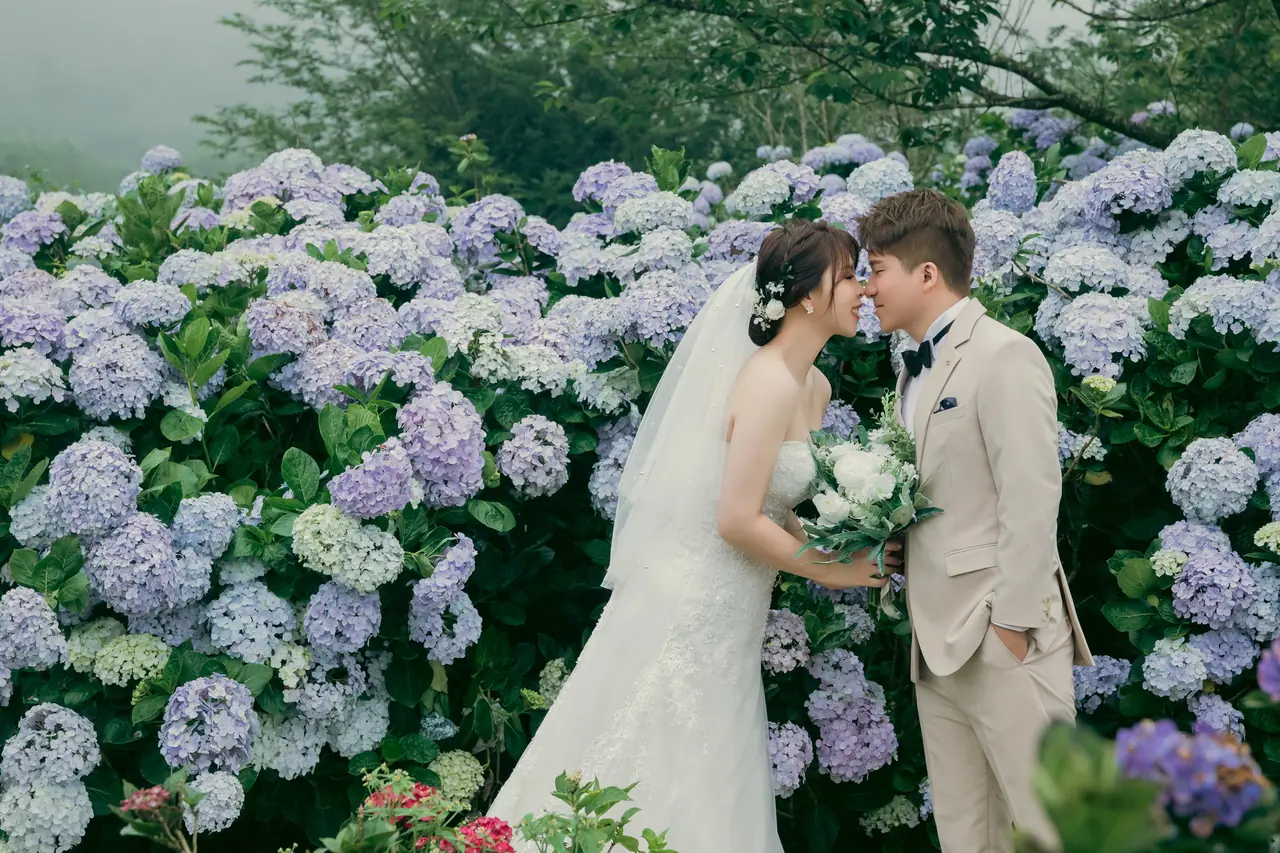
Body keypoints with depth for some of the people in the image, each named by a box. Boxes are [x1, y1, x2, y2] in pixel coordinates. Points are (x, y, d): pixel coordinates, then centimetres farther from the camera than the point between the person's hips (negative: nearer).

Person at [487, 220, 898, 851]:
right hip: (694, 605, -9)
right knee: (660, 783, -3)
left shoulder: (815, 387, 10)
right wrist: (828, 569, -10)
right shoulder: (769, 384, -19)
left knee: (710, 787, 12)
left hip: (731, 620, 9)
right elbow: (738, 520, -22)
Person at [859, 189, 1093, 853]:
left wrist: (1012, 624, -18)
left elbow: (1032, 497, -16)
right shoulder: (917, 371, 19)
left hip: (1002, 640, -8)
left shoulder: (1004, 356, -9)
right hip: (938, 646, 9)